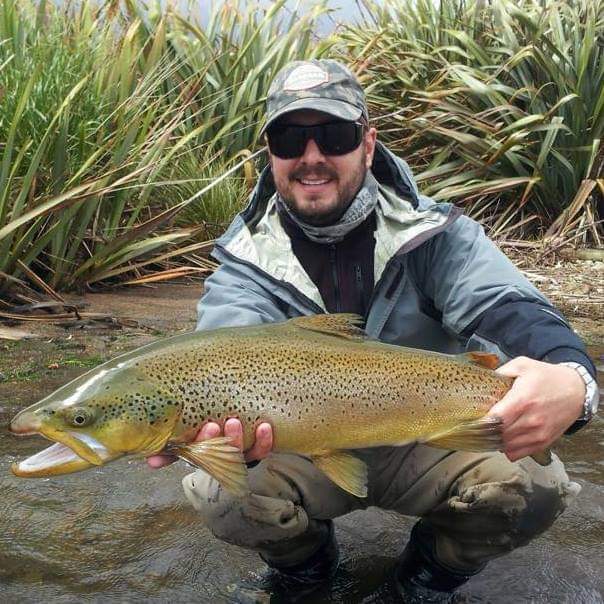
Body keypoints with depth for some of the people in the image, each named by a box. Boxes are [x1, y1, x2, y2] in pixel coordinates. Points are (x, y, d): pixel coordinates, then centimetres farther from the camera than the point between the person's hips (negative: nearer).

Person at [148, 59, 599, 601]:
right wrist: (222, 422, -54)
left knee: (536, 483, -25)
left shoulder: (434, 235, -10)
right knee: (218, 491, -27)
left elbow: (511, 311, -27)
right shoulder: (248, 257, -10)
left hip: (426, 442, 0)